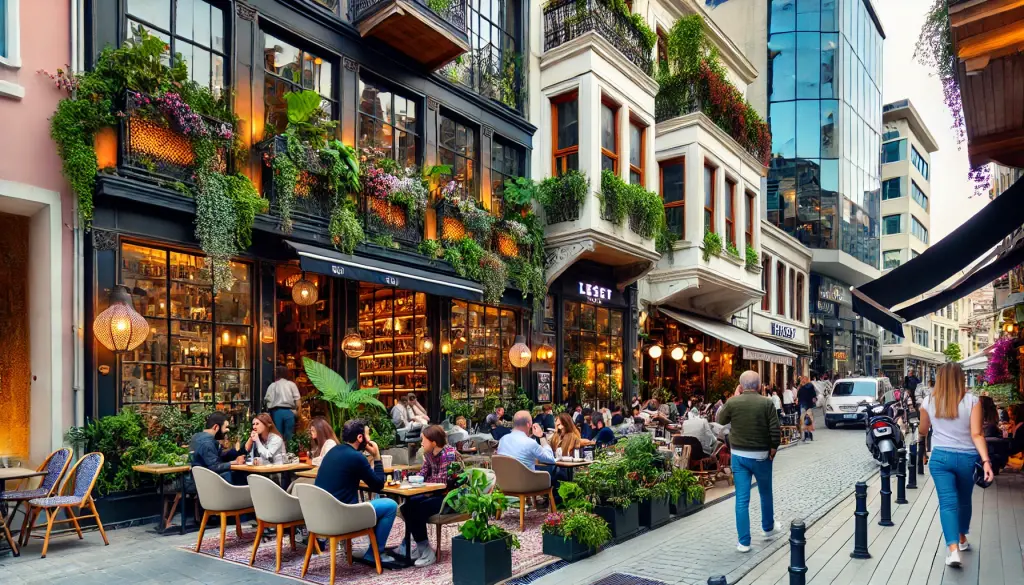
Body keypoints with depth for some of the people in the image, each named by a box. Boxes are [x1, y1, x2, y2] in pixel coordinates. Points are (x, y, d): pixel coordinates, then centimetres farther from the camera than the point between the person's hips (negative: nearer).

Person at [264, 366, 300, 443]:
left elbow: (268, 401, 0)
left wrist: (269, 412, 12)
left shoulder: (272, 386, 7)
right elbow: (297, 401, -1)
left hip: (276, 412, 0)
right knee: (289, 436, 4)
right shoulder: (291, 384, 6)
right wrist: (296, 411, 11)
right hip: (289, 411, 0)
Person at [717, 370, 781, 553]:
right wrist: (773, 448, 2)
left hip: (739, 455, 0)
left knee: (742, 499, 3)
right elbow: (775, 430, -12)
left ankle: (744, 542, 5)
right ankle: (768, 527, 44)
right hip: (761, 455, 0)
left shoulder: (732, 402, -8)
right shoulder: (766, 403, -11)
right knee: (765, 493, 22)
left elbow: (720, 420, 10)